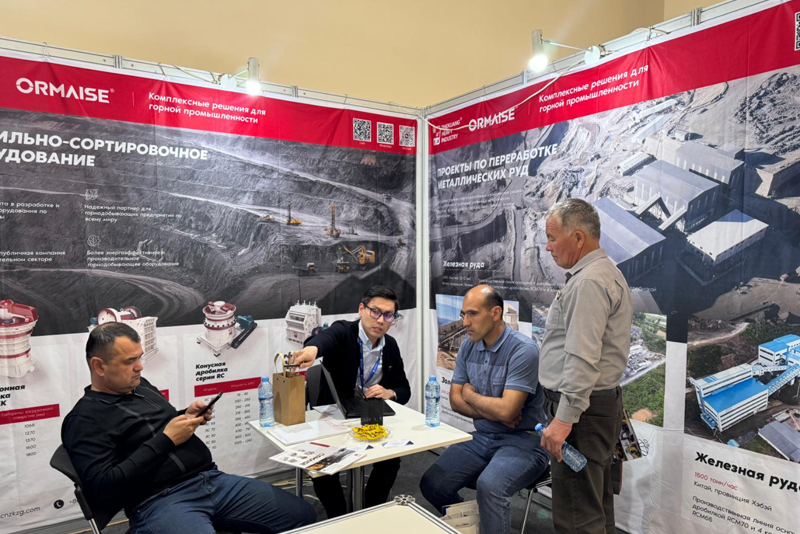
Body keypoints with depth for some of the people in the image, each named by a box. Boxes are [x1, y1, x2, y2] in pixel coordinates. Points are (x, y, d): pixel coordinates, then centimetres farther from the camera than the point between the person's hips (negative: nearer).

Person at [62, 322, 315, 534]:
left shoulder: (140, 386, 16)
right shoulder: (84, 419, -5)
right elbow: (102, 489, -15)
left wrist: (189, 417, 7)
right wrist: (166, 440, -15)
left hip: (213, 480, 7)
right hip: (160, 501, -7)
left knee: (302, 513, -1)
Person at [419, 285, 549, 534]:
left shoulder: (523, 350, -18)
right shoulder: (468, 347, 3)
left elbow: (506, 410, -23)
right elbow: (455, 400, 5)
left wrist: (471, 395, -6)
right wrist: (493, 412, -11)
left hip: (522, 440, -6)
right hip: (482, 436, 7)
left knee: (489, 485, -33)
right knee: (431, 483, -7)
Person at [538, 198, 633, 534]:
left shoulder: (588, 283, -19)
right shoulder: (606, 272, 16)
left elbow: (582, 359, -25)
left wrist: (564, 418, -24)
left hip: (579, 406, -11)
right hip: (601, 402, 11)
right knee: (597, 506, 20)